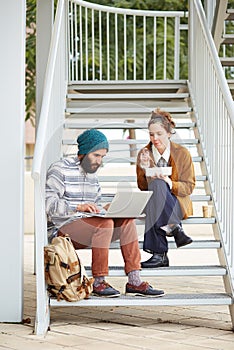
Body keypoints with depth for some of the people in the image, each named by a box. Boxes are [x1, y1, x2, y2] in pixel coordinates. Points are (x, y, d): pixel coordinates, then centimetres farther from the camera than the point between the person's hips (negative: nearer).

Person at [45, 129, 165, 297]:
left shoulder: (92, 173, 18)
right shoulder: (60, 169, -6)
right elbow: (48, 203, -18)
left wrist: (104, 210, -1)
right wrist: (78, 207, -30)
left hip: (90, 225, 7)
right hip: (65, 229, -7)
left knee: (127, 221, -15)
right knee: (105, 224, -32)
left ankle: (134, 281, -19)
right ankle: (99, 282, -26)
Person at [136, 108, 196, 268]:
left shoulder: (182, 153, 1)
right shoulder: (144, 154, 6)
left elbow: (189, 186, 0)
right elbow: (142, 186, 5)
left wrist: (170, 184, -20)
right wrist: (143, 168, -14)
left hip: (177, 204, -2)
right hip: (153, 204, 2)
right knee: (156, 184, -34)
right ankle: (174, 227, -38)